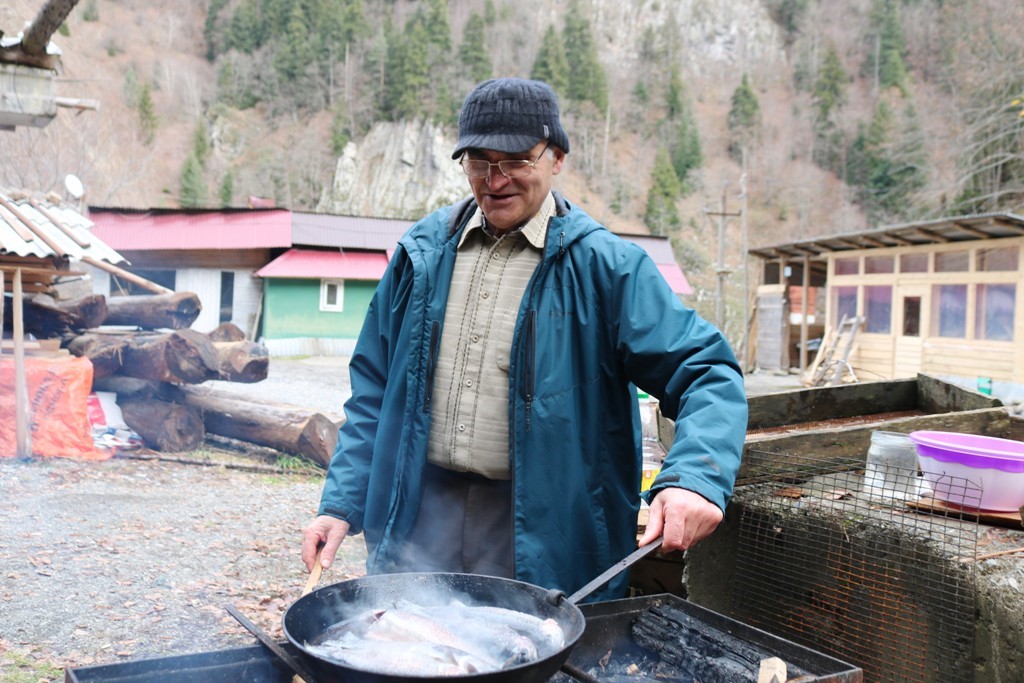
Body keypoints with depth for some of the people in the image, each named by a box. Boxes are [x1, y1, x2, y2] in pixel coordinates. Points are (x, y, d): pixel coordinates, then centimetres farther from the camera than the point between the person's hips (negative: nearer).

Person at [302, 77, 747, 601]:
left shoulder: (604, 264, -7)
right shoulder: (422, 250, 5)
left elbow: (708, 373, -12)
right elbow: (373, 390, 10)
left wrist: (695, 476, -30)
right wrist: (342, 502, 4)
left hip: (540, 533, -3)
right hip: (419, 515, 3)